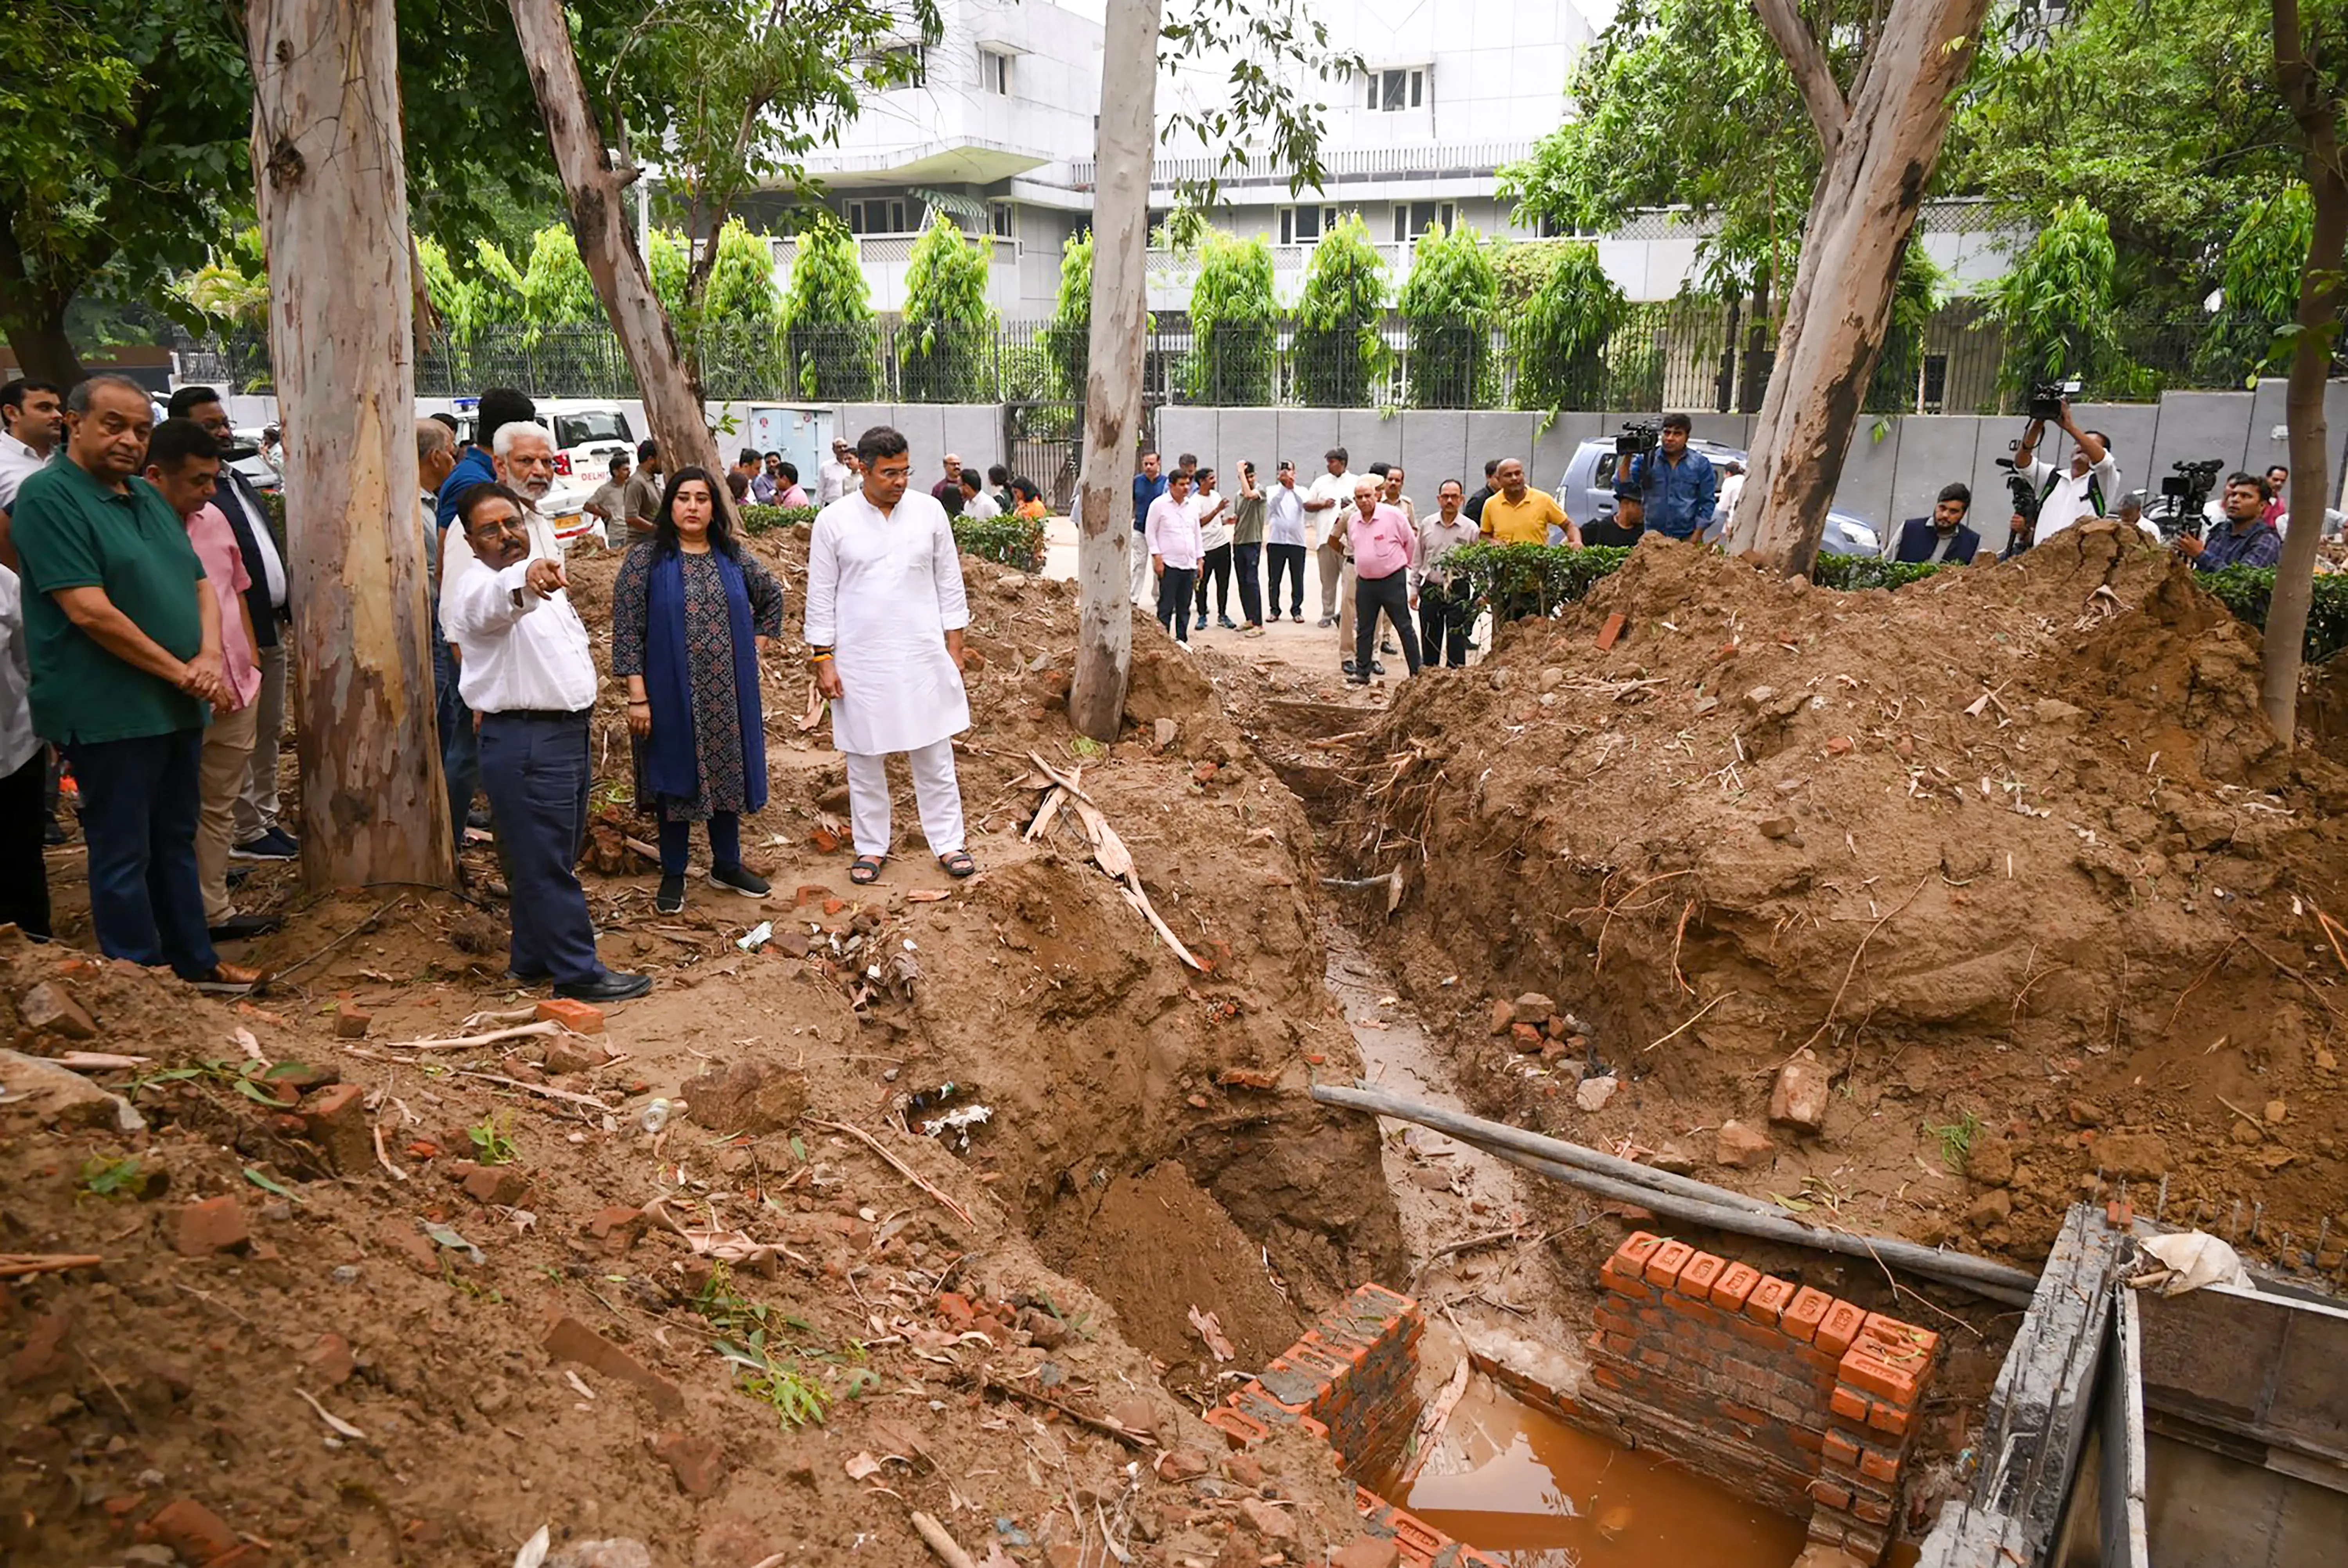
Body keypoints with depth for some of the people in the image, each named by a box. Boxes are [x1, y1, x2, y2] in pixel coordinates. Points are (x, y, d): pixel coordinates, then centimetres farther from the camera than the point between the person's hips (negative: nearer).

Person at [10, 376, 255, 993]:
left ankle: (194, 963, 28)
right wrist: (181, 672, -15)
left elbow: (200, 585, 13)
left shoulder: (150, 497, 14)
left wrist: (211, 657, -6)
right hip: (109, 712, -8)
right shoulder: (49, 496, -11)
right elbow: (91, 612, -19)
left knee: (175, 843, 17)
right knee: (124, 855, 2)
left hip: (177, 707, 8)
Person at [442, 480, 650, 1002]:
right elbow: (492, 603, -39)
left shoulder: (544, 582, 16)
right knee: (546, 864, -4)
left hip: (568, 734, 9)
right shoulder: (479, 586, -12)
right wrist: (525, 580, -62)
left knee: (551, 860, 17)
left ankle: (532, 959, 28)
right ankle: (578, 972, 2)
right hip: (524, 744, -9)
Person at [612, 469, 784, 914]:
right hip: (671, 695, -3)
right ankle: (673, 876, 20)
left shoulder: (734, 557, 5)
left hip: (728, 694, 3)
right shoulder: (645, 560, -6)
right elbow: (627, 630, -8)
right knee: (675, 778, 6)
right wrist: (637, 696, -13)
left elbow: (772, 596, 22)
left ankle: (727, 864, 28)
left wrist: (758, 643, 12)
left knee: (729, 773, 11)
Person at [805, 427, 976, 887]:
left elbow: (949, 584, 6)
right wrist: (823, 661, -4)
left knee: (935, 755, 6)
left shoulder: (929, 512, 0)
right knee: (864, 759, 9)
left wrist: (954, 649, 4)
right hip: (859, 661, -1)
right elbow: (821, 597, -1)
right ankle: (871, 847, 22)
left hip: (923, 656, 1)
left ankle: (948, 842, 18)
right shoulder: (833, 521, -4)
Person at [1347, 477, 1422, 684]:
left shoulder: (1393, 515, -11)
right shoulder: (1352, 521, 6)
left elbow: (1411, 545, 1)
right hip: (1364, 582, 5)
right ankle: (1362, 671, 18)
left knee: (1404, 628, 0)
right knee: (1364, 629, 9)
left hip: (1393, 580, -5)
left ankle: (1417, 673, 5)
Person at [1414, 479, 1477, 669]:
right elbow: (1417, 559, 12)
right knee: (1429, 641, 11)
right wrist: (1414, 589, 10)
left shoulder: (1470, 528, -3)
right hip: (1431, 590, 3)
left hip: (1458, 591, -3)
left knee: (1457, 642, -2)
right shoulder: (1427, 525, 3)